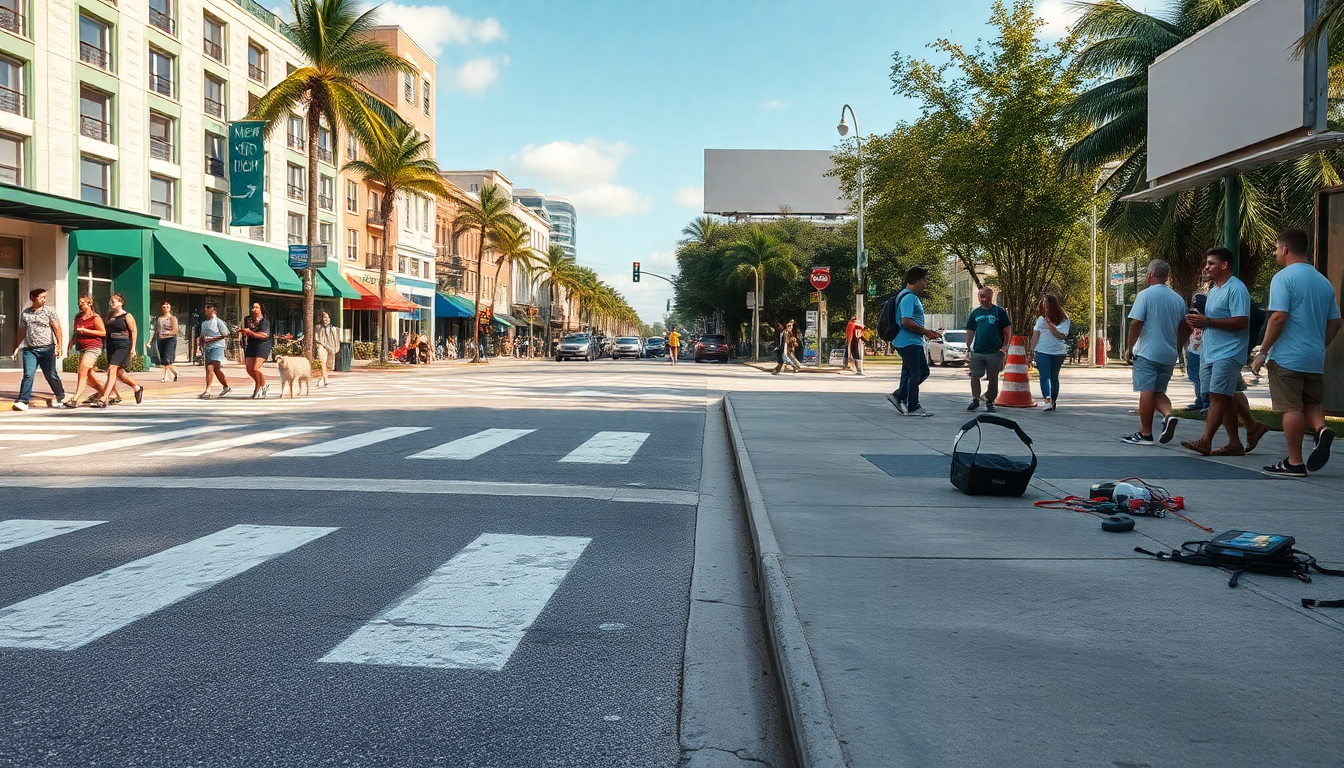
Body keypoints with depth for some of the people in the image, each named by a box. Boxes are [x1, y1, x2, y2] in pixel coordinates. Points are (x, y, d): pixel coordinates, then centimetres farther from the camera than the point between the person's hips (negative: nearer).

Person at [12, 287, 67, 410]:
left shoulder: (49, 311, 2)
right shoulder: (25, 313, 11)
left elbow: (57, 329, -2)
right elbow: (21, 331, 19)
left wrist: (59, 345, -10)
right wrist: (17, 347, 18)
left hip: (47, 349, -2)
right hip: (29, 350, 2)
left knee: (51, 375, 6)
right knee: (28, 375, -9)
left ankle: (62, 398, 22)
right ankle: (23, 401, -11)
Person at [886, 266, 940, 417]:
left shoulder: (913, 297, 17)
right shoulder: (909, 297, -17)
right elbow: (906, 322, -26)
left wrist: (925, 332, 16)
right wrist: (926, 332, -19)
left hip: (914, 342, 11)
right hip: (909, 342, -11)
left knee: (923, 371, 14)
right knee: (914, 374, -3)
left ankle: (898, 396, 15)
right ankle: (912, 407, 5)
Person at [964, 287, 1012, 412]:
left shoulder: (999, 311, 0)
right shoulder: (975, 313, 10)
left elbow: (1007, 330, 1)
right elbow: (970, 332, 13)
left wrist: (1005, 346, -7)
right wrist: (968, 349, 8)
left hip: (995, 351, -2)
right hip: (977, 351, 2)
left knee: (993, 379, 5)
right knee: (974, 376, -2)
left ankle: (990, 402, 16)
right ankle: (975, 400, 10)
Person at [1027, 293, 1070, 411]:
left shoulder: (1064, 319, 2)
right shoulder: (1041, 319, 11)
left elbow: (1062, 335, -10)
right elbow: (1035, 335, 11)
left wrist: (1049, 325, -15)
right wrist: (1031, 350, 6)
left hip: (1058, 353, -1)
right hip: (1042, 351, 1)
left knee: (1054, 377, 6)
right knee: (1045, 376, -13)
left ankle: (1053, 400, 15)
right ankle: (1048, 401, -23)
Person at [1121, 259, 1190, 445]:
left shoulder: (1145, 295, -8)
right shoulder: (1178, 299, 10)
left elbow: (1136, 324, -13)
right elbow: (1184, 328, 15)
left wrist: (1129, 348, -4)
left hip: (1147, 352, -6)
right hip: (1169, 355, 6)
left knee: (1146, 392, -3)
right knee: (1158, 391, 16)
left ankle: (1145, 434, -1)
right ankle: (1168, 415, -11)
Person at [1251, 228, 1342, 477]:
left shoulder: (1283, 278, -10)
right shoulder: (1324, 281, 13)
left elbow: (1279, 317, -18)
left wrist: (1262, 351, -13)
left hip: (1287, 357, -7)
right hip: (1315, 359, 7)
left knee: (1291, 408, -2)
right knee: (1310, 403, 18)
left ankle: (1295, 462, 1)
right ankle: (1321, 429, -10)